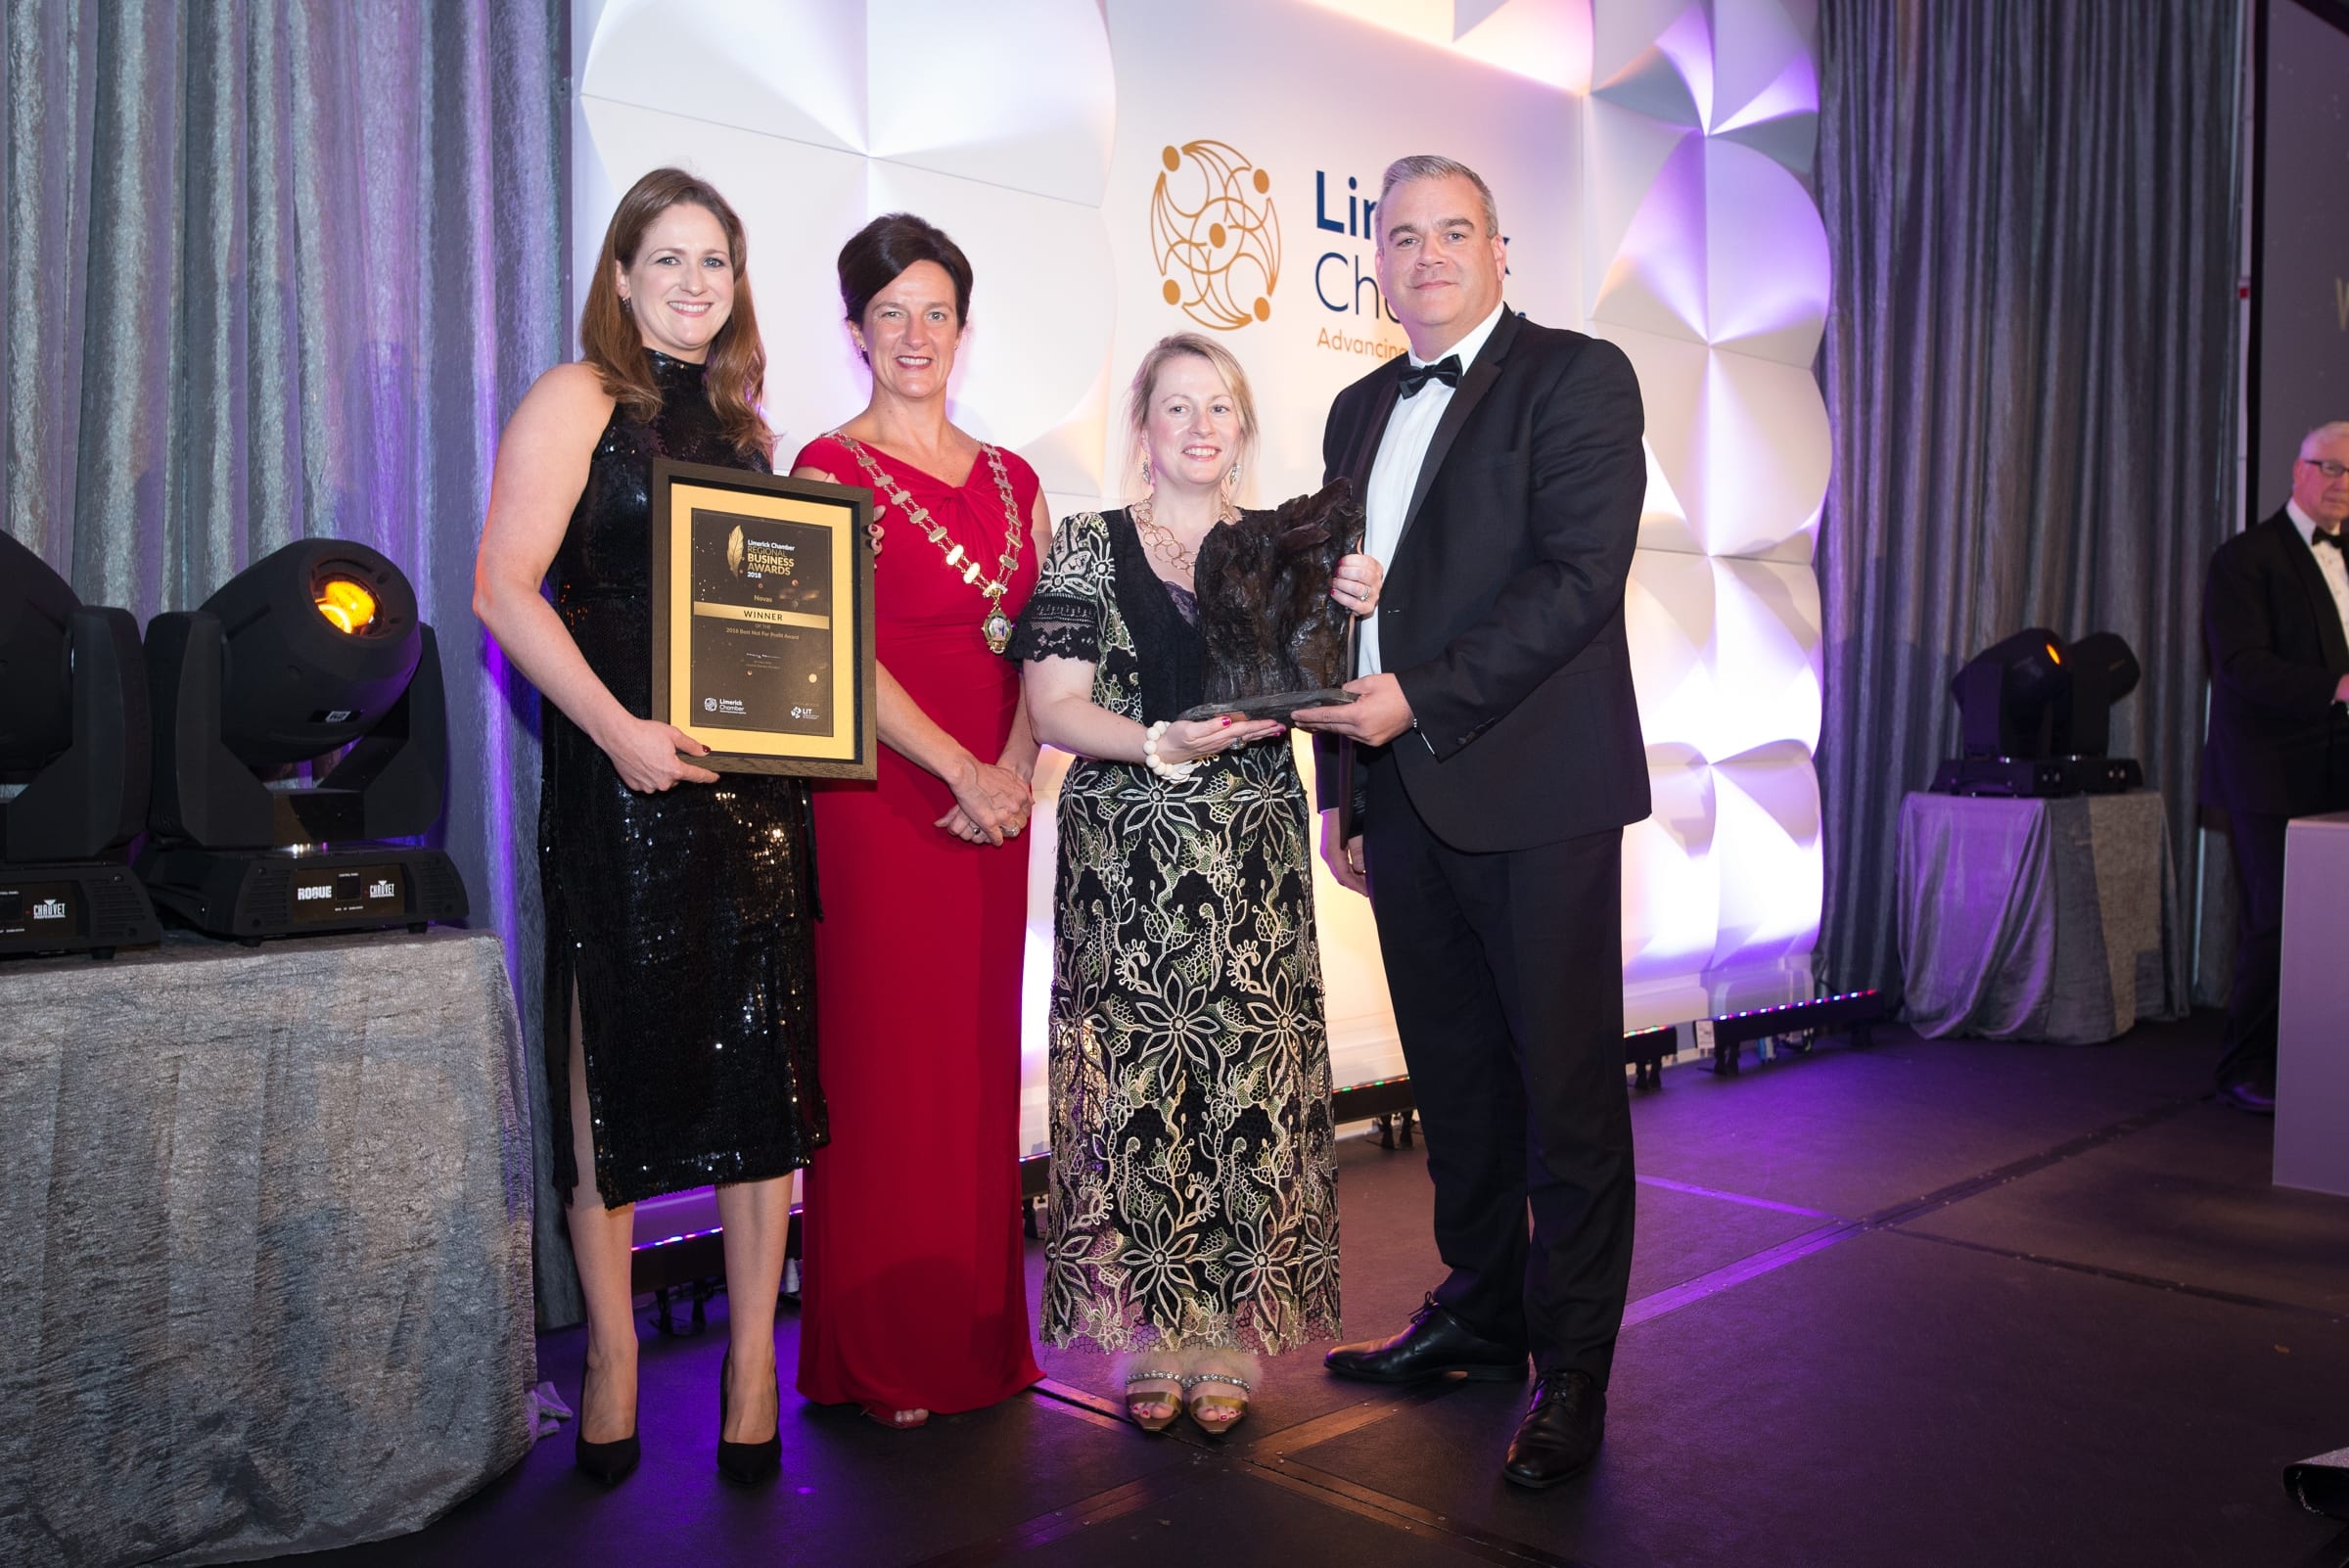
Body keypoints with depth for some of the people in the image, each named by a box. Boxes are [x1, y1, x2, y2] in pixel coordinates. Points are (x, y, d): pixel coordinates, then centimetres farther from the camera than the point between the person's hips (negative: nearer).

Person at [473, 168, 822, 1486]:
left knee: (763, 1057, 2)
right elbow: (505, 589, -10)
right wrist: (617, 730, -20)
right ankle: (614, 1355, 18)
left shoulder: (740, 423, 18)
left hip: (750, 775, 5)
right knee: (620, 1055, 3)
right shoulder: (578, 399, 1)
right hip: (626, 771, -5)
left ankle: (753, 1364, 12)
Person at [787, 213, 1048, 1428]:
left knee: (980, 1063, 9)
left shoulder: (1011, 480, 15)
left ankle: (977, 1335, 21)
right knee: (884, 1062, -1)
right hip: (878, 798, -5)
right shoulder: (831, 469, -1)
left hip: (993, 804, 5)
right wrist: (959, 769, -15)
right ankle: (880, 1357, 12)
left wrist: (1014, 770, -6)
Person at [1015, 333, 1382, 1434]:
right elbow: (1054, 709, -2)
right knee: (1136, 1082, -1)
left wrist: (1351, 615, -7)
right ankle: (1151, 1341, 13)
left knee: (1249, 1082, 1)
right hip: (1125, 858, -2)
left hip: (1254, 858, 2)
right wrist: (1163, 745, -17)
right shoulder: (1089, 547, 5)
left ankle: (1229, 1341, 13)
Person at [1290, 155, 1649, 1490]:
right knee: (1454, 1075, 14)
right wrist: (1341, 780, 16)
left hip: (1534, 789, -6)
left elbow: (1582, 572, -14)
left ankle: (1573, 1367, 13)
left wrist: (1423, 699, -19)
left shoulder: (1578, 377, -2)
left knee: (1567, 1081, 1)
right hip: (1405, 795, 7)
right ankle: (1481, 1313, 29)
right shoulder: (1361, 411, 19)